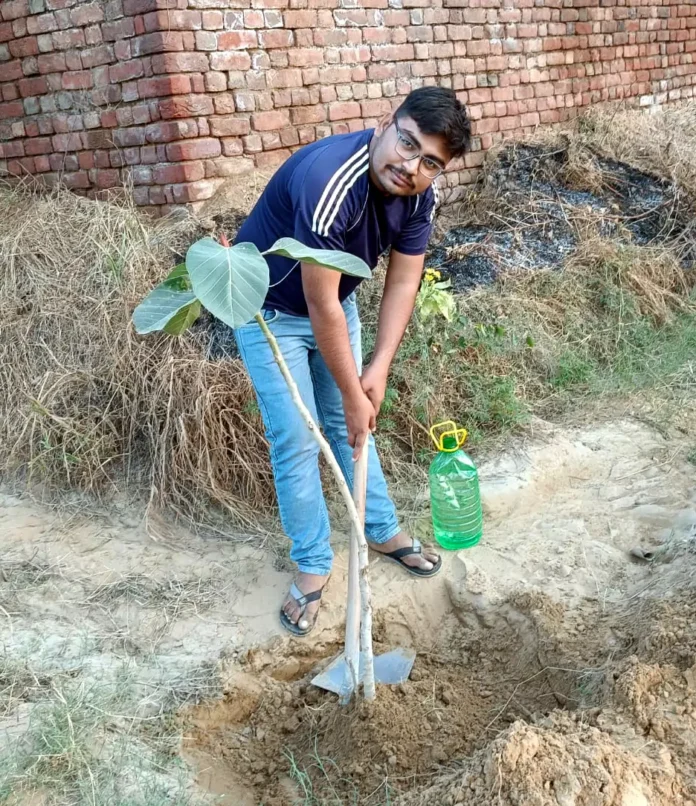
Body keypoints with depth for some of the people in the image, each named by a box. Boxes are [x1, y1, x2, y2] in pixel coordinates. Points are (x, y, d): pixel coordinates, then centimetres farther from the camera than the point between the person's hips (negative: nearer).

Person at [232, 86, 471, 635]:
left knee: (353, 423, 16)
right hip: (270, 310, -6)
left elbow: (404, 281, -8)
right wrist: (352, 393, -25)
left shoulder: (419, 192, -16)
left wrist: (379, 369, -15)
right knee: (296, 440, -4)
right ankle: (312, 565, 13)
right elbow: (320, 304, -33)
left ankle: (383, 529, 34)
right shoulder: (328, 183, -38)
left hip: (334, 304, 6)